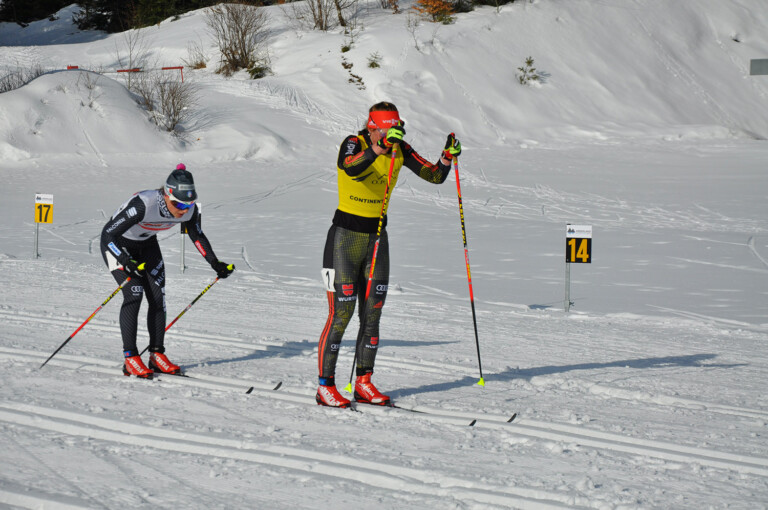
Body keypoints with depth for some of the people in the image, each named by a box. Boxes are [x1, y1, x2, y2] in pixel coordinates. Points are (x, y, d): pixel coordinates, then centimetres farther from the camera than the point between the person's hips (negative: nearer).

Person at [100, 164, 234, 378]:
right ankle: (130, 359, -14)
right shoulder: (143, 204, -40)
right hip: (118, 244, -6)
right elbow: (108, 234, -36)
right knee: (134, 293, -18)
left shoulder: (189, 209, -22)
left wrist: (215, 263, -2)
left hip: (146, 244, 6)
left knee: (158, 296, -4)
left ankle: (157, 356, 4)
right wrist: (126, 263, -47)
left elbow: (197, 235, 1)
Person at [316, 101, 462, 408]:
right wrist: (380, 147, -52)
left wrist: (448, 156, -20)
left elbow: (435, 176, -1)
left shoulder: (400, 151, 0)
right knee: (341, 314, -6)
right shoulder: (354, 144, -16)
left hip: (377, 238, 6)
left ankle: (364, 384, 16)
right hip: (346, 236, -6)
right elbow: (353, 169, -40)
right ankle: (325, 386, 1)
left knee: (372, 314, 7)